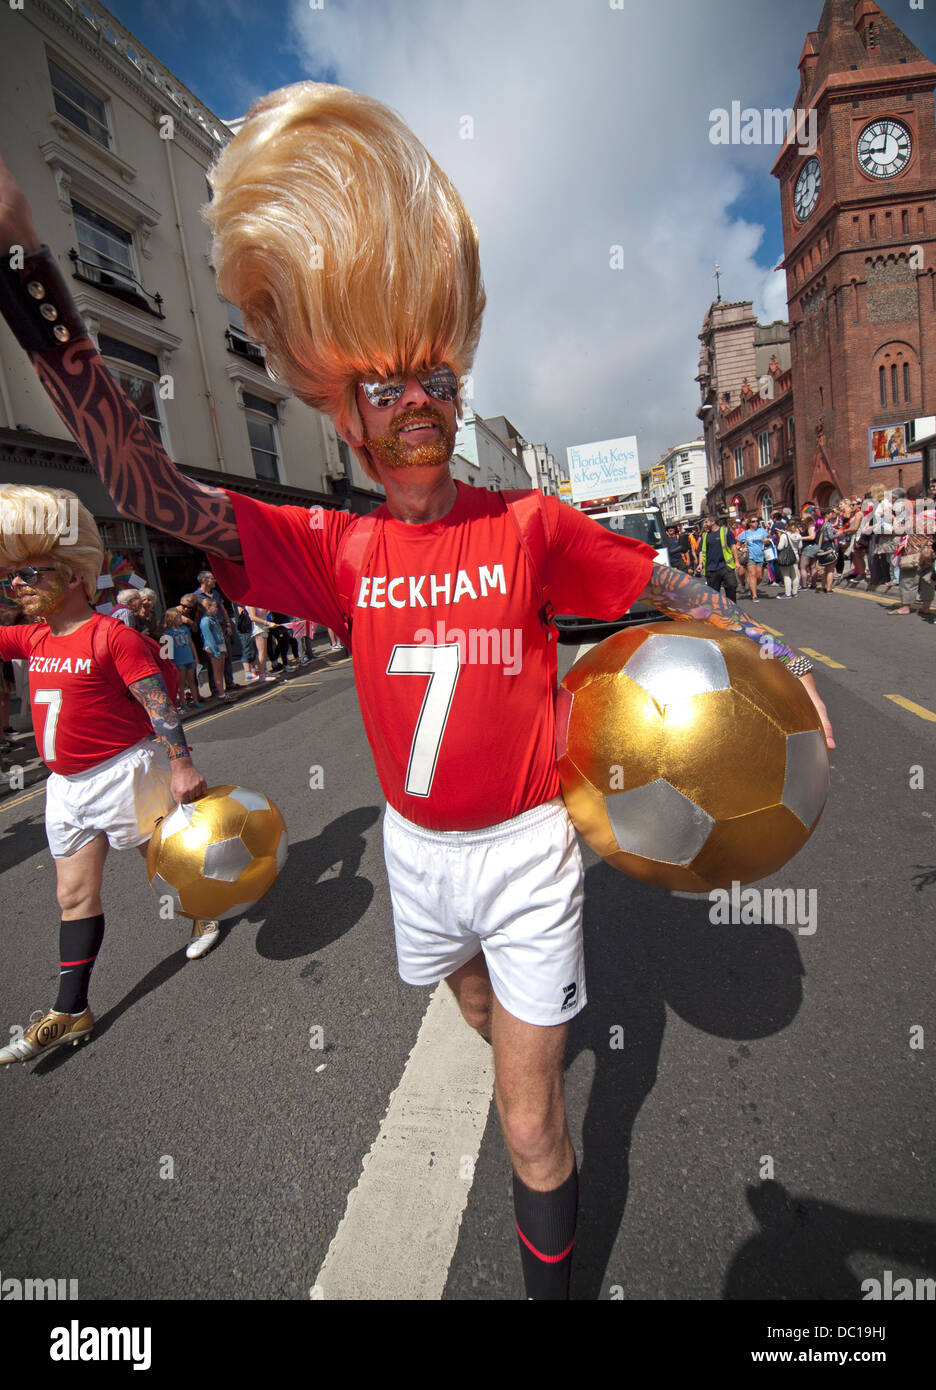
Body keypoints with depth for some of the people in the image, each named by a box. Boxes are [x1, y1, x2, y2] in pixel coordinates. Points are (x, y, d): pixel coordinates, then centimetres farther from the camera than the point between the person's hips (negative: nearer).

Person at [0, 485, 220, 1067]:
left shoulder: (112, 636, -17)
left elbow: (158, 704, -20)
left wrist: (182, 766, -24)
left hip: (124, 773, -7)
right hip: (67, 784, 8)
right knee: (75, 894, 12)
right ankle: (70, 1012, 23)